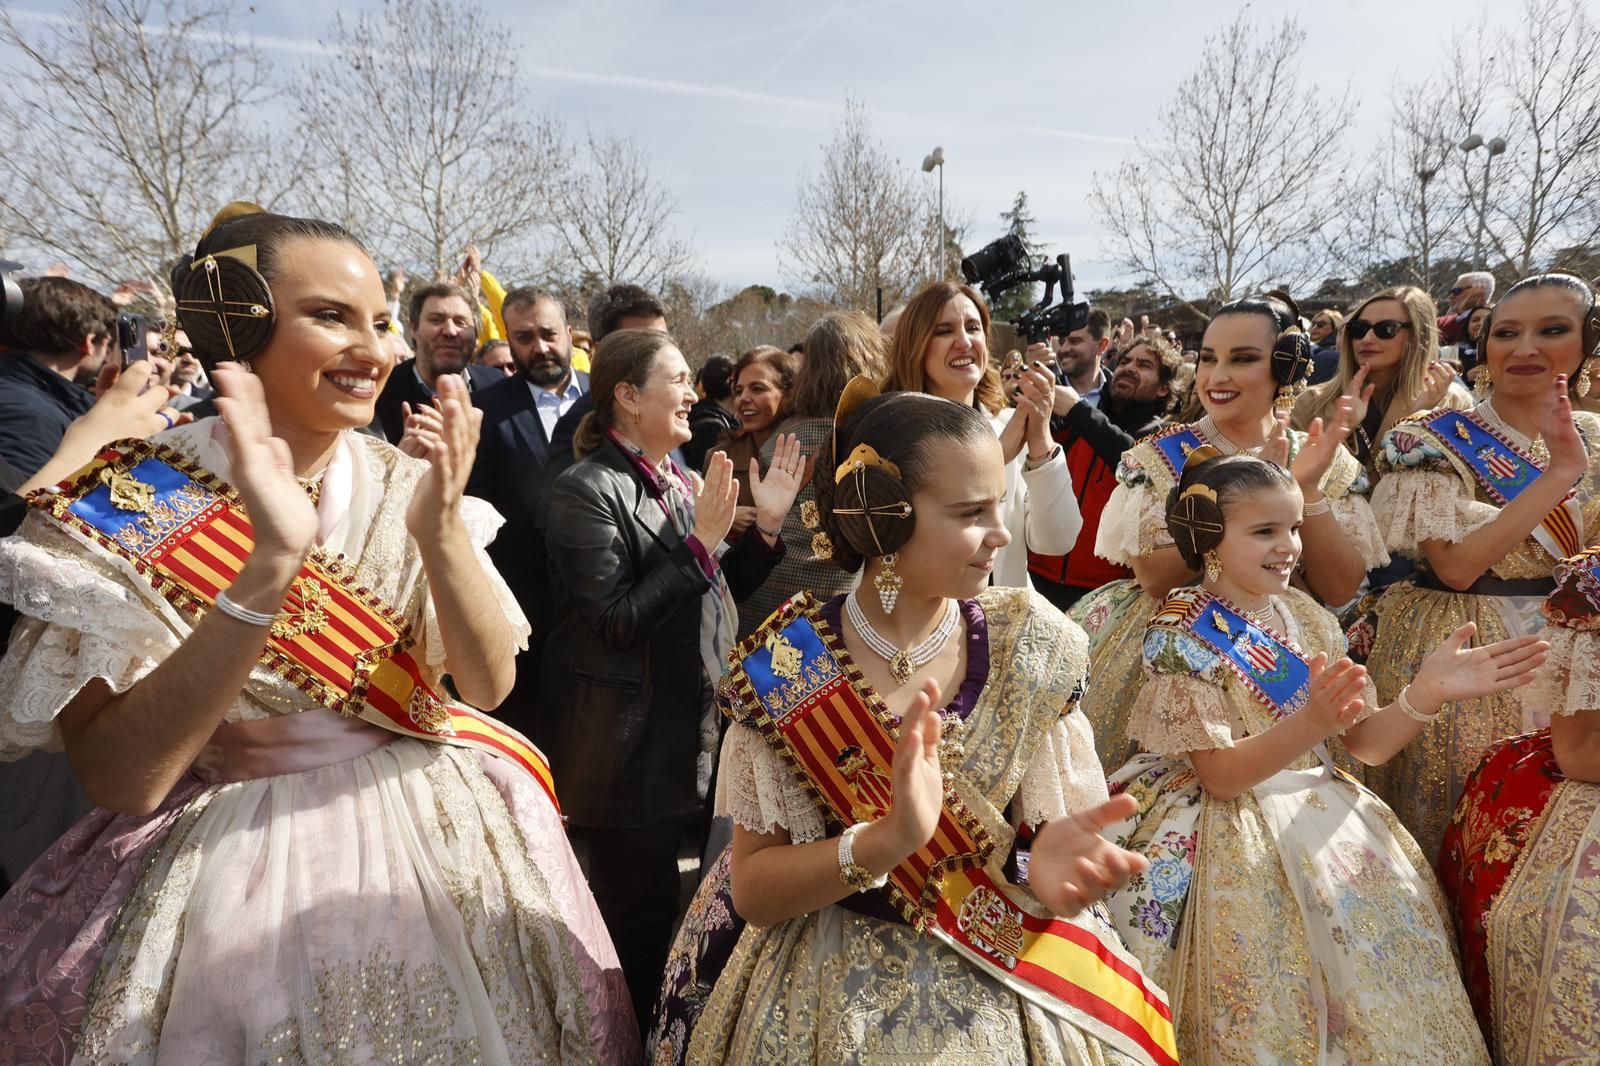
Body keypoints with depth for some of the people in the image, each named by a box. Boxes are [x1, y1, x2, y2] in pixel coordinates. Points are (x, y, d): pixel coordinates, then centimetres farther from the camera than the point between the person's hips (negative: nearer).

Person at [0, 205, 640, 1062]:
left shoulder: (406, 484, -4)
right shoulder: (124, 504, -13)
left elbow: (490, 683, -10)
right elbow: (119, 779, -21)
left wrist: (441, 531, -26)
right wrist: (268, 566, -32)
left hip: (443, 845, 4)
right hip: (235, 869, -3)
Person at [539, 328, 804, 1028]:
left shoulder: (681, 484, 10)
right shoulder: (588, 489, -15)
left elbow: (716, 596, 11)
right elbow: (615, 620, -21)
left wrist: (766, 525, -1)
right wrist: (700, 541, -21)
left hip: (687, 738, 8)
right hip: (627, 754, -8)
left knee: (662, 909, 20)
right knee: (640, 923, 5)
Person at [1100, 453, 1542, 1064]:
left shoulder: (1307, 618, 4)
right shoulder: (1182, 638, -14)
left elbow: (1367, 743, 3)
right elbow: (1222, 776, -18)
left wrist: (1427, 691, -15)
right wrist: (1312, 723, -33)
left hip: (1322, 812, 6)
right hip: (1232, 832, -6)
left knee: (1392, 930, -4)